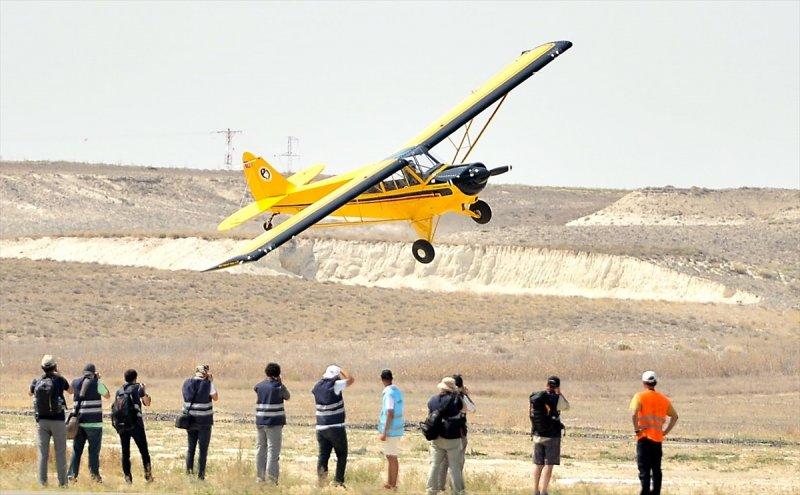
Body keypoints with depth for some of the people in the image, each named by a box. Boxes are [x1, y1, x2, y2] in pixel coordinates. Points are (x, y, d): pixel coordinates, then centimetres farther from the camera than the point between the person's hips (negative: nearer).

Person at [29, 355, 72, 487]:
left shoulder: (37, 382, 0)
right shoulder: (59, 380, -7)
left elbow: (30, 393, 22)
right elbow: (71, 391, 13)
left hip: (41, 421, 2)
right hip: (58, 421, -2)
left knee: (43, 453, 5)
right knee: (60, 453, 4)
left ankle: (42, 482, 3)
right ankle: (62, 482, 4)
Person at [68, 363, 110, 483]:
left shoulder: (76, 382, 7)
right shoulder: (96, 383, -6)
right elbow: (107, 396, 9)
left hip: (79, 421, 4)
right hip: (94, 423, -4)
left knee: (77, 449, 9)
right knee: (94, 450, 3)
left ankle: (72, 474, 2)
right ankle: (95, 474, 5)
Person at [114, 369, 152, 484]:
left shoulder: (119, 391, 15)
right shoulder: (137, 387, 2)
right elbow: (147, 403, 3)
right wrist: (144, 391, 17)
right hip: (135, 423, -4)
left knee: (125, 452, 7)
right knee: (144, 450, 3)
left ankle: (127, 476, 0)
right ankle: (148, 474, -4)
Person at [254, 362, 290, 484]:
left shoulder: (259, 386, 4)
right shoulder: (278, 387, -9)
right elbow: (287, 397, 6)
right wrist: (281, 383, 10)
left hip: (260, 422, 5)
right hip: (274, 422, -5)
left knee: (261, 448, 13)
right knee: (273, 450, -4)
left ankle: (260, 477, 17)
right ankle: (272, 478, -10)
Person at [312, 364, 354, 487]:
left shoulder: (318, 387, 4)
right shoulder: (334, 386, -13)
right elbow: (351, 379, -3)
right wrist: (341, 371, 10)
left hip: (321, 428, 5)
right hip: (336, 427, -5)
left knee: (323, 453, 10)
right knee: (342, 454, 9)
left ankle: (322, 468, -20)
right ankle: (338, 480, 1)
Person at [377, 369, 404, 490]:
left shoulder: (389, 393, -18)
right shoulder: (397, 391, 10)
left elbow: (390, 414, -21)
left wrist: (384, 432, -19)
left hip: (390, 430, -9)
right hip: (396, 429, 9)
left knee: (392, 457, -3)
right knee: (390, 457, 16)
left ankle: (393, 485, 2)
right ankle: (389, 483, 22)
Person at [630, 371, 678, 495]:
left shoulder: (640, 396, -4)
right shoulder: (663, 398, 11)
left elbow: (634, 414, -21)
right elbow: (675, 417, 15)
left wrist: (636, 429, -10)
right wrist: (666, 431, 15)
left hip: (644, 437, -4)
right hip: (658, 438, 4)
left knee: (644, 469, -5)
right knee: (656, 469, 12)